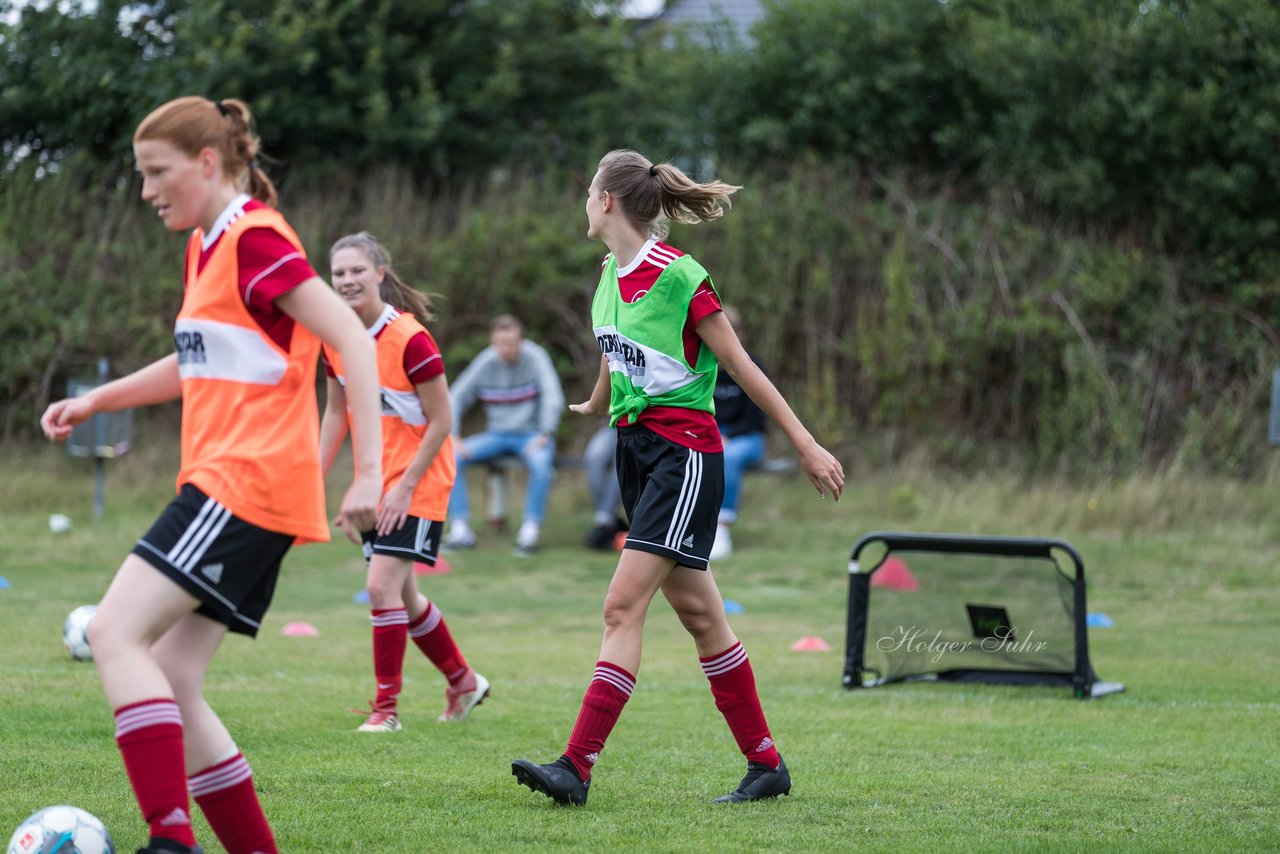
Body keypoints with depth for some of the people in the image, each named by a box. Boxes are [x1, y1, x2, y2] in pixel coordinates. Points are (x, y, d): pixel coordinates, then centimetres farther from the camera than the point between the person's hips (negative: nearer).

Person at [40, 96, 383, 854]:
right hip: (228, 485, 10)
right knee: (170, 681, 4)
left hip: (246, 481, -10)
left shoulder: (256, 239, -10)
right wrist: (94, 401, 29)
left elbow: (353, 340, -17)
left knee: (117, 632, -18)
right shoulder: (208, 248, 19)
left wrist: (369, 472, -23)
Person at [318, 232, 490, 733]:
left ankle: (386, 708, -6)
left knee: (382, 585, -16)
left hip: (416, 482, -7)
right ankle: (463, 681, 34)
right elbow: (336, 411, 12)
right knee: (401, 596, 14)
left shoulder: (410, 339, -21)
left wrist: (406, 485, -18)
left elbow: (441, 421, -17)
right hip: (374, 484, 7)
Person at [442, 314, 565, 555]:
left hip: (530, 434, -4)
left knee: (541, 462, -37)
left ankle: (530, 529, -26)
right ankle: (460, 528, -16)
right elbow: (456, 398, 2)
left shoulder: (534, 358, -9)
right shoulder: (485, 363, 0)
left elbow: (553, 397, -16)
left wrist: (545, 436, -28)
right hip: (496, 435, 4)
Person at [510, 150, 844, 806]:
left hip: (685, 451, -8)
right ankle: (766, 764, 17)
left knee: (623, 606, -15)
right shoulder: (611, 273, 8)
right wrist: (598, 405, 46)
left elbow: (741, 367, -11)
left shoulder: (678, 277, -16)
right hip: (635, 448, 8)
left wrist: (806, 445, -7)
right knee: (698, 614, 10)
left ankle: (577, 767, -19)